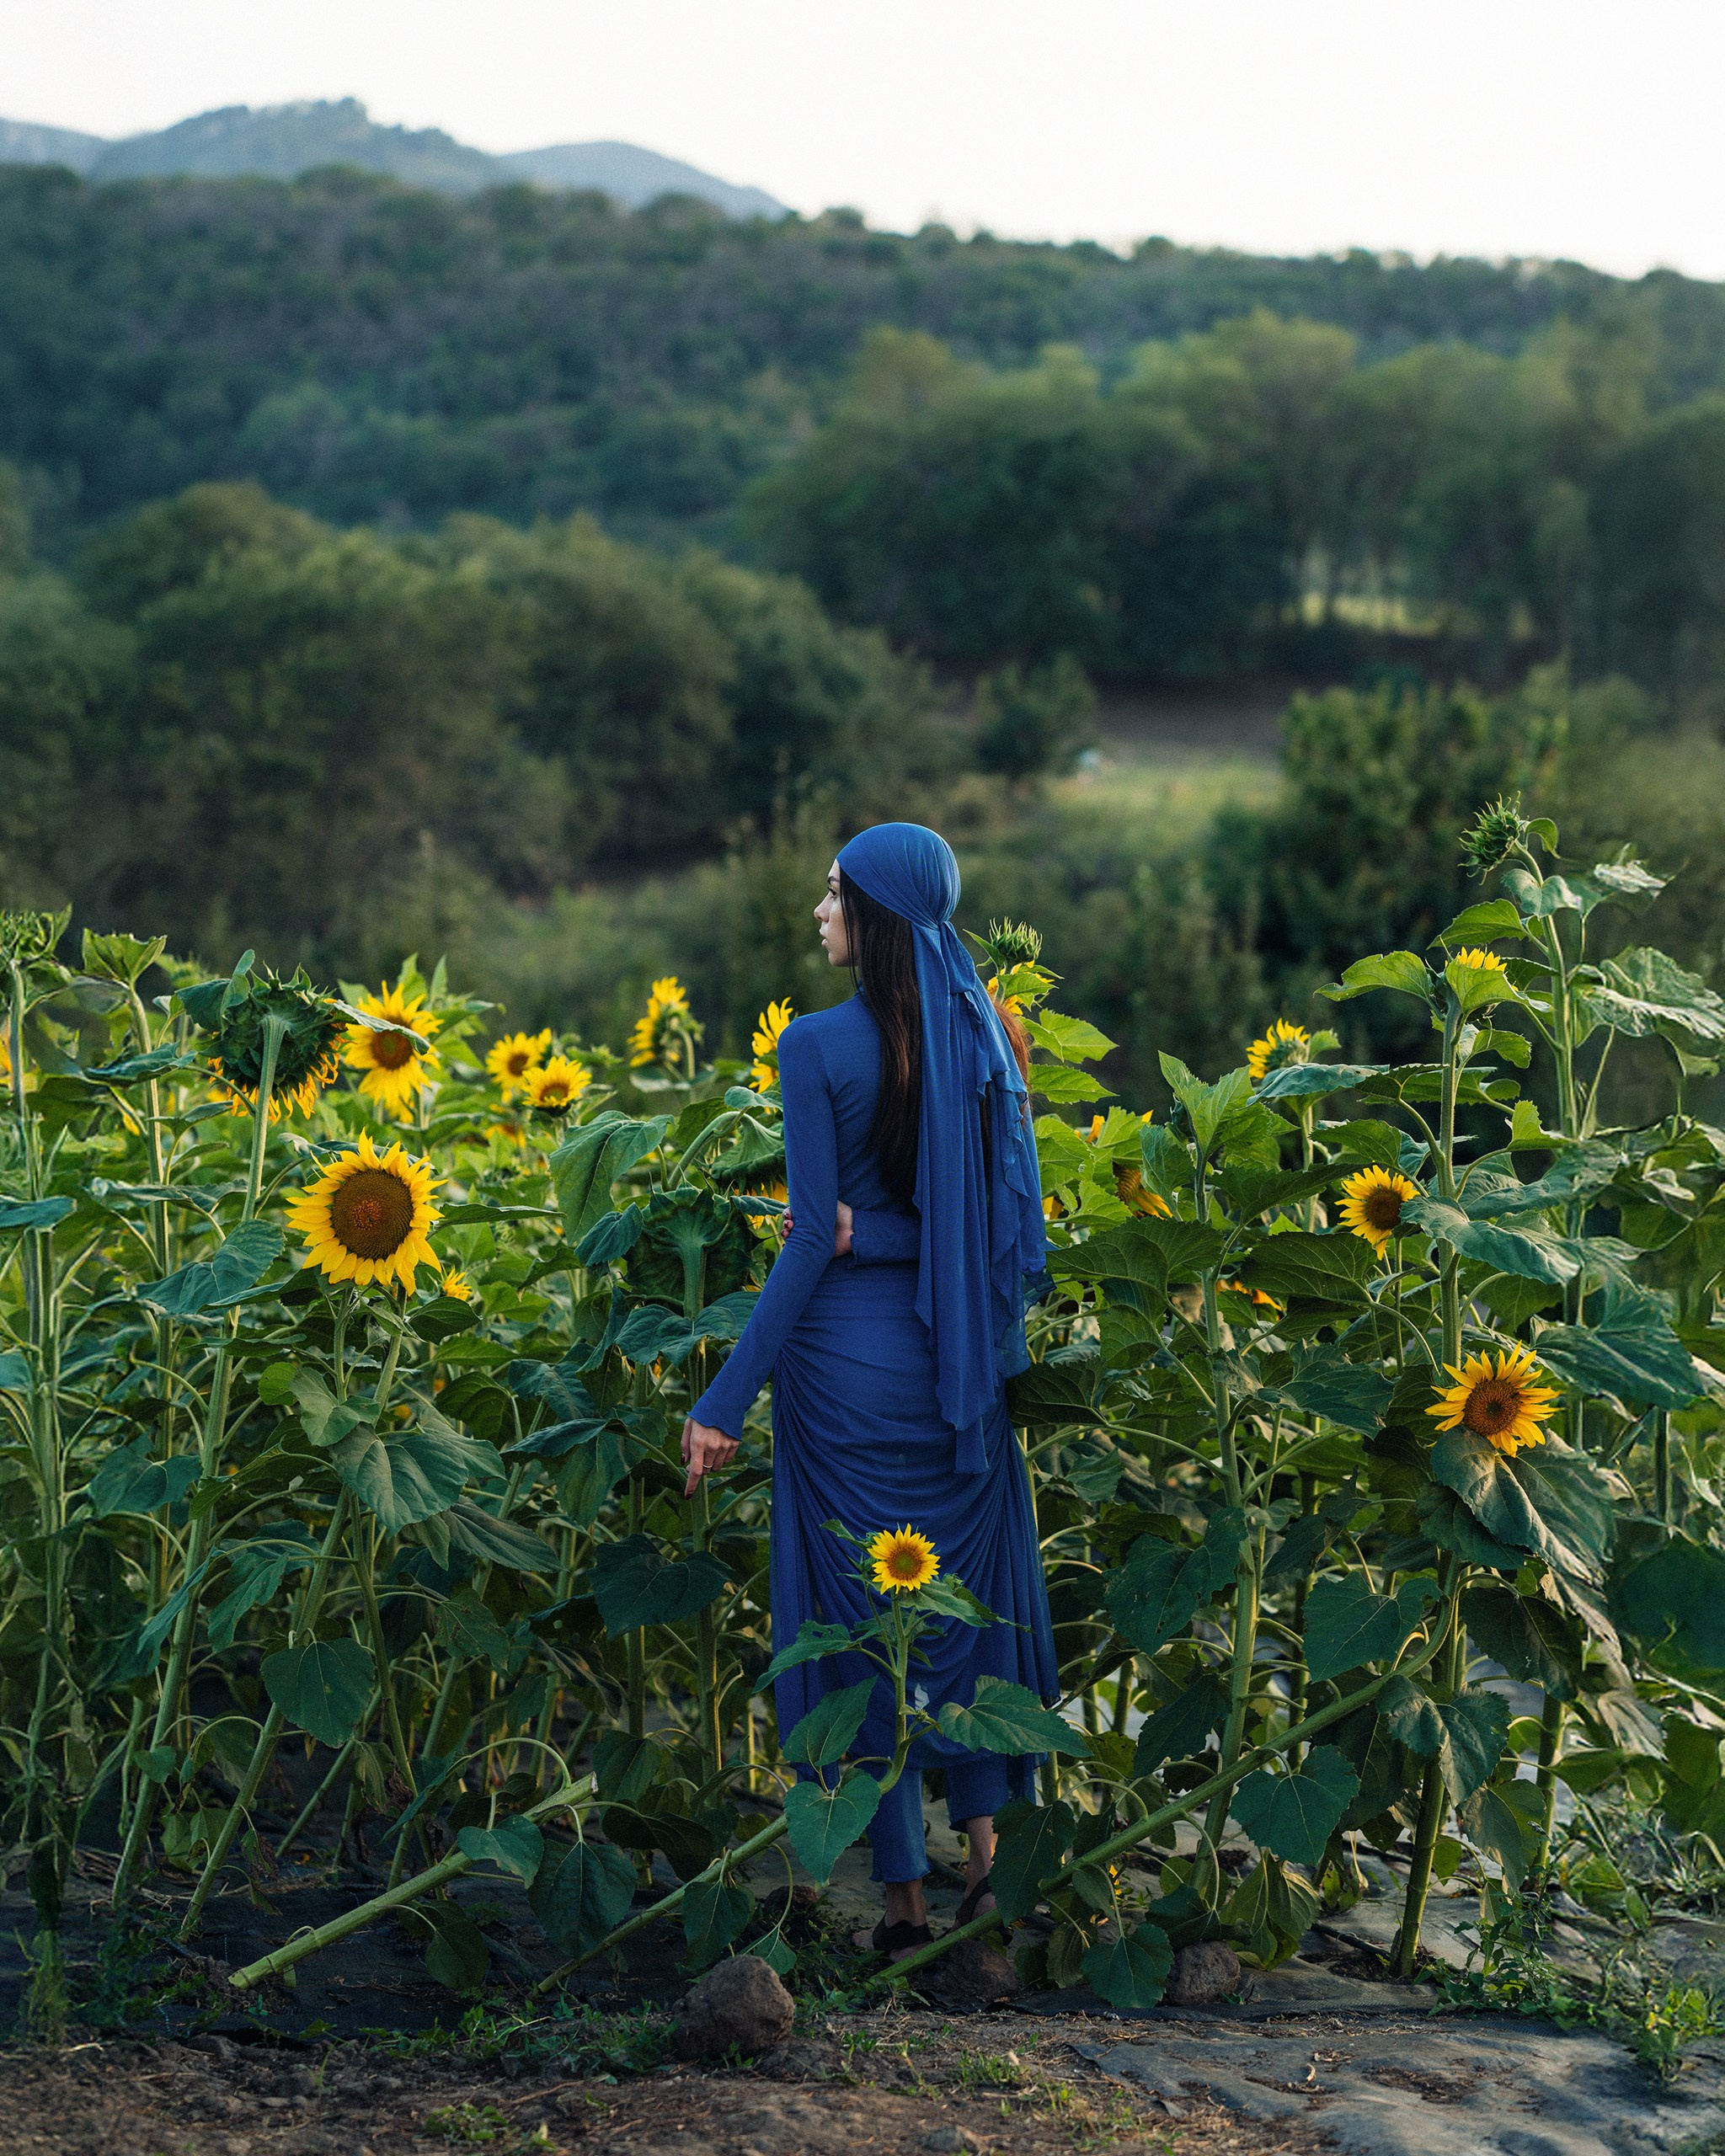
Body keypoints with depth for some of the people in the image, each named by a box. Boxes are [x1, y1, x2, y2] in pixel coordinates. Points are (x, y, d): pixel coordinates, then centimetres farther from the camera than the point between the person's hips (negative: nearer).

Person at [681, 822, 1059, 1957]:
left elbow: (815, 1239, -15)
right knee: (973, 1591, 16)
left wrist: (728, 1399, -12)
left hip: (849, 1351, -5)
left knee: (865, 1610, 4)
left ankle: (907, 1894, 8)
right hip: (968, 1353, 5)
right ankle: (994, 1851, 14)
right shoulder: (986, 1034, 3)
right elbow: (1006, 1202, 2)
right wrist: (874, 1212, -7)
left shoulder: (820, 1045, -13)